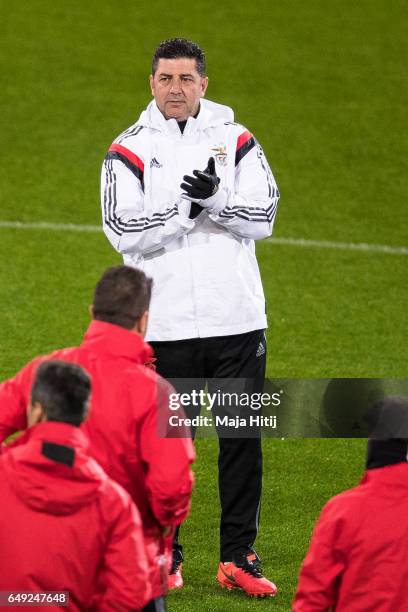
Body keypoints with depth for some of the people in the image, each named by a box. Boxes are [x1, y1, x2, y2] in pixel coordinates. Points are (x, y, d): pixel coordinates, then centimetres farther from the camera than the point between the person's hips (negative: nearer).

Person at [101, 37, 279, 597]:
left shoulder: (236, 140, 6)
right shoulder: (130, 151, 1)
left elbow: (263, 217, -4)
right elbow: (123, 231, -11)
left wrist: (214, 200, -21)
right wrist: (185, 209, -21)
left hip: (236, 319, 2)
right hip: (165, 325, -2)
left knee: (243, 437, 3)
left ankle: (238, 557, 12)